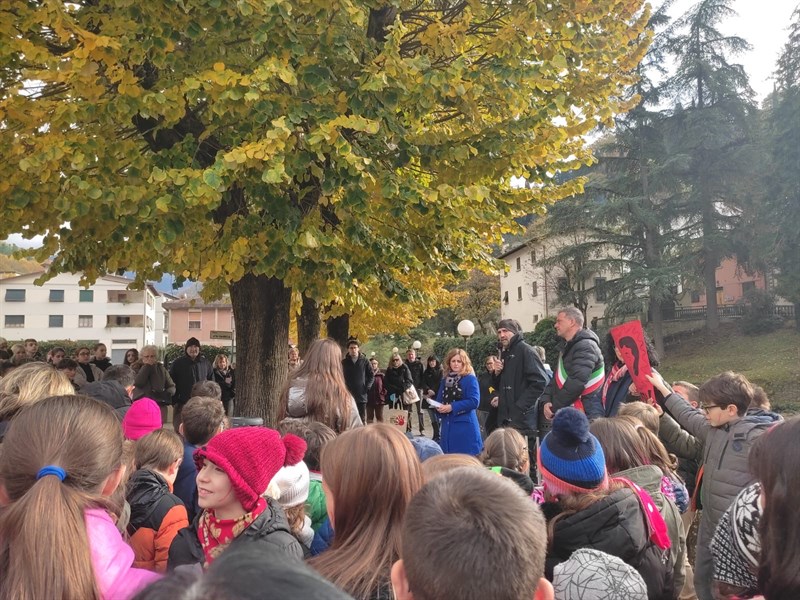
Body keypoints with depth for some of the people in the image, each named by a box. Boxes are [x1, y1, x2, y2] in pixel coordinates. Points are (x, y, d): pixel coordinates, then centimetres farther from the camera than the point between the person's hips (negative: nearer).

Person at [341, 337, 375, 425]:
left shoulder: (364, 361, 3)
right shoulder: (344, 362, 4)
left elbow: (371, 375, 8)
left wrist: (367, 387, -2)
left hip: (361, 395, 0)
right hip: (348, 395, 0)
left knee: (362, 419, 4)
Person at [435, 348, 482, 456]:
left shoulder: (470, 379, -6)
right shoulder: (445, 380, 14)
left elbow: (474, 401, -16)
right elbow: (439, 400, 17)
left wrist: (452, 407, -19)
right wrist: (439, 407, -7)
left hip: (465, 426, -6)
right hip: (447, 425, 6)